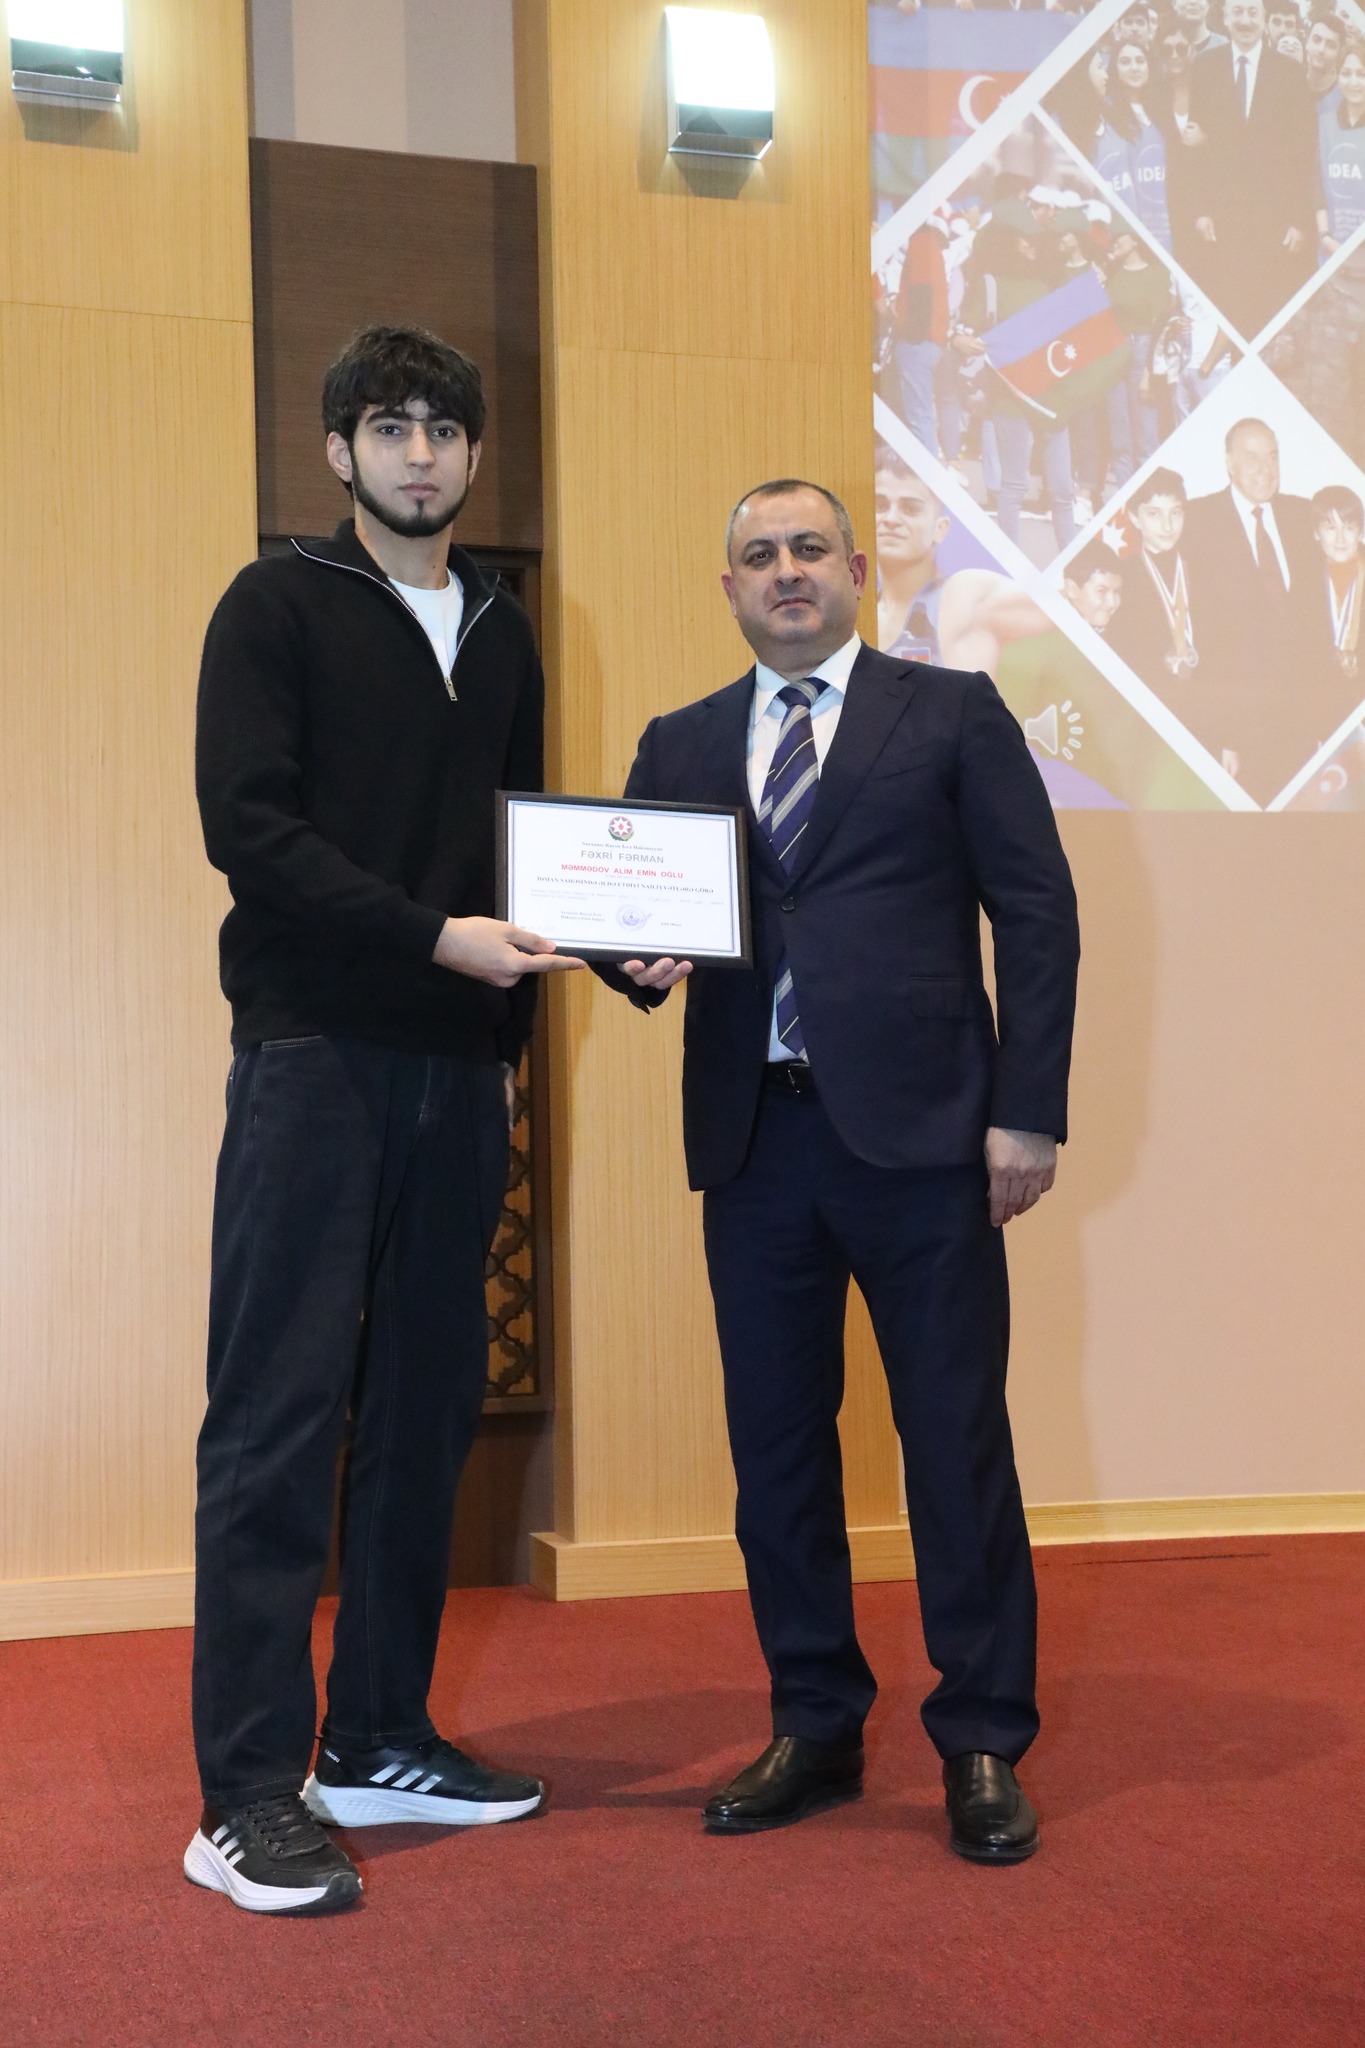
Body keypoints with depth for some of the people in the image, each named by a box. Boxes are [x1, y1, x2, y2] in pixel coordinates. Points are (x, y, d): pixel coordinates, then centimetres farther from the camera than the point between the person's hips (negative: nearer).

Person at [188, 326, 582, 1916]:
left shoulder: (502, 638, 19)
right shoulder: (279, 608, 1)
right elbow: (246, 826, -10)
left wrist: (515, 1002, 2)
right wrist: (437, 937, -18)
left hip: (456, 1066, 6)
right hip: (315, 1058, -6)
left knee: (424, 1410, 9)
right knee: (277, 1418, -6)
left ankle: (378, 1741, 20)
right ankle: (247, 1796, -3)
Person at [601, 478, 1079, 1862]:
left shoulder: (951, 714, 6)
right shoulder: (679, 747, 16)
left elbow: (1035, 914, 1)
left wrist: (1028, 1109, -7)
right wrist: (638, 958, -11)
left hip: (918, 1130, -3)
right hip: (754, 1134, 4)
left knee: (958, 1442, 1)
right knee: (775, 1448, 9)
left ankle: (983, 1746, 15)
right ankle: (814, 1728, 23)